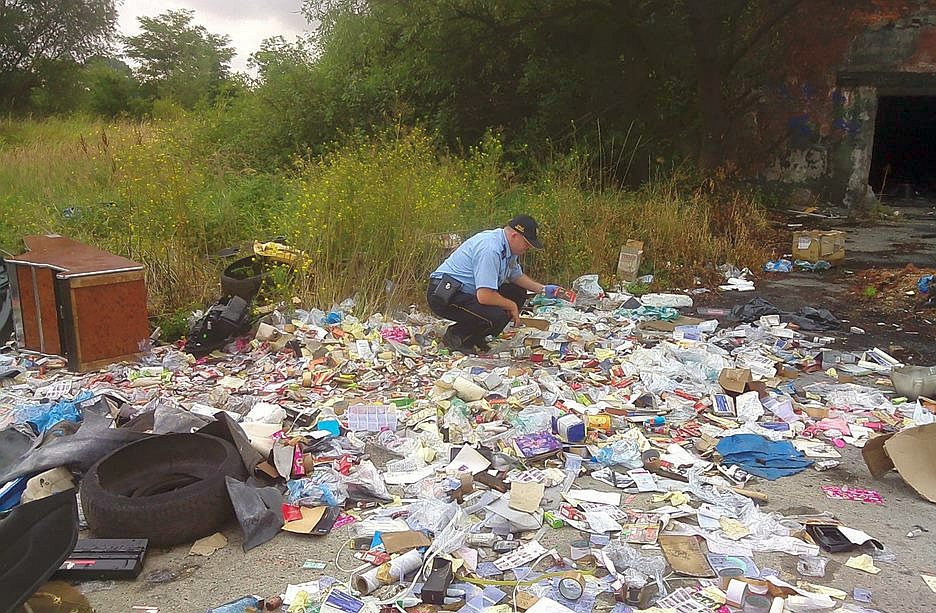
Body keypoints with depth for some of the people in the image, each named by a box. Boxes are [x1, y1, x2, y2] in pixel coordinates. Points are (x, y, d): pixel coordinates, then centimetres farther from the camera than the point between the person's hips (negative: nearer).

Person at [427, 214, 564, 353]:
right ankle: (455, 335, -4)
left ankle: (475, 336, 7)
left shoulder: (508, 248, 5)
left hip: (470, 292, 11)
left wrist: (543, 289, 10)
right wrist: (512, 306, -16)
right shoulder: (490, 249, -27)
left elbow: (517, 276, 23)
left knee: (518, 292, 7)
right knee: (497, 317, -30)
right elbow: (484, 296, -32)